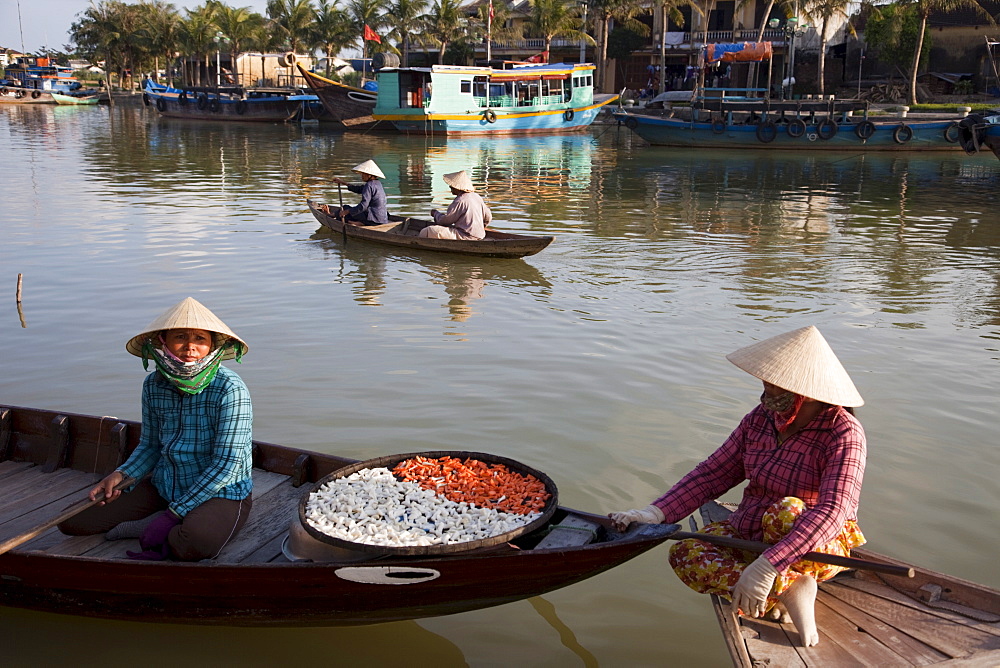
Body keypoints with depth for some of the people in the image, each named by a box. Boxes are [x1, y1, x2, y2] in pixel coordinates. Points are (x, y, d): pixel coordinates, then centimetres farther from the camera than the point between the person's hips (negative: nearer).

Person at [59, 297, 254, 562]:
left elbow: (226, 464, -20)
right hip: (163, 487, 6)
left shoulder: (230, 390, -20)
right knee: (72, 521, 2)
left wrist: (174, 514, -20)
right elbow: (150, 446, 12)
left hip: (221, 493, -6)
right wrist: (120, 475, -8)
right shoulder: (154, 385, -2)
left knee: (194, 544, -39)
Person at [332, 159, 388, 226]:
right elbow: (360, 189, 24)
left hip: (374, 220, -9)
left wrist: (347, 211, -16)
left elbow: (363, 205, -23)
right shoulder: (378, 183, 12)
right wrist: (344, 183, 26)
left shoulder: (369, 186, -16)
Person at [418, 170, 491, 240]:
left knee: (426, 232, -15)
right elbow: (488, 217, 15)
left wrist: (436, 213, 11)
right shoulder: (476, 197, 9)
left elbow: (445, 220, -10)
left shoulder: (460, 201, -17)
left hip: (465, 236, -10)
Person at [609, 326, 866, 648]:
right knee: (684, 552, -20)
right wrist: (656, 513, -14)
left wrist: (767, 565, -43)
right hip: (750, 533, 6)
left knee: (784, 512, -39)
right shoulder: (760, 419, -3)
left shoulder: (843, 434, -21)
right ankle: (787, 590, -25)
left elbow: (831, 511, -33)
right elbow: (713, 473, 0)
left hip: (818, 549, -6)